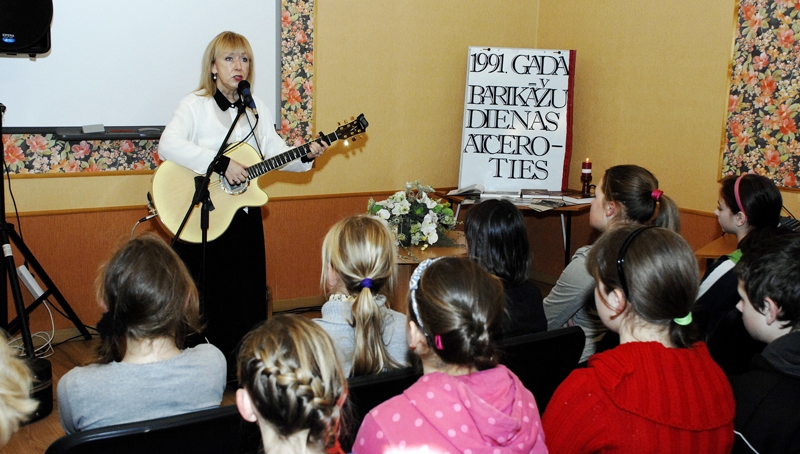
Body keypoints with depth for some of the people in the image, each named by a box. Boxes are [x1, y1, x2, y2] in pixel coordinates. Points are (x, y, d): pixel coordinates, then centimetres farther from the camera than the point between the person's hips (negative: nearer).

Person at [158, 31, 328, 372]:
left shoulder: (256, 108, 9)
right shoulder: (196, 104, -9)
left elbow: (275, 153, 6)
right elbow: (168, 145, -26)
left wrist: (306, 155, -12)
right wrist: (221, 164, -31)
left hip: (244, 214, 5)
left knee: (247, 296, 11)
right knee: (205, 298, 2)